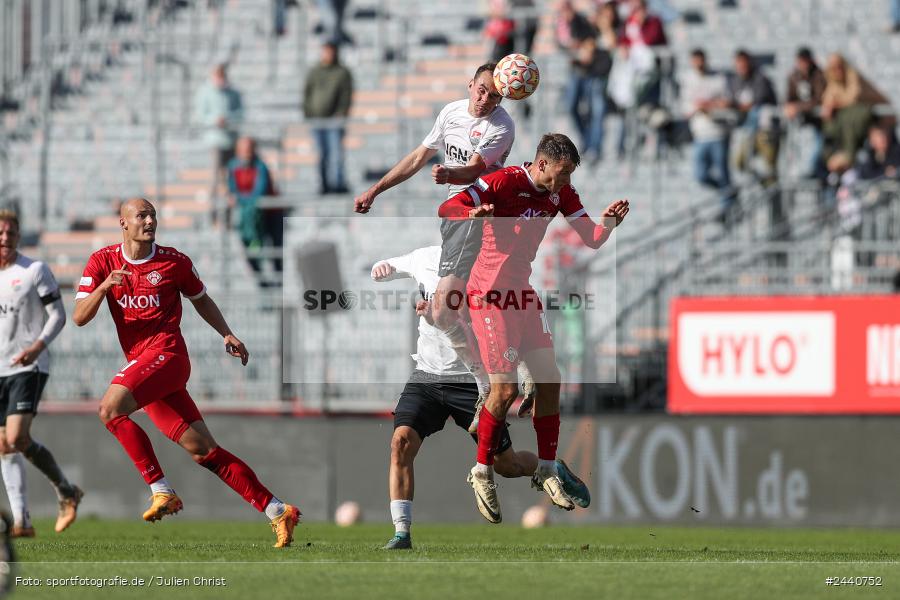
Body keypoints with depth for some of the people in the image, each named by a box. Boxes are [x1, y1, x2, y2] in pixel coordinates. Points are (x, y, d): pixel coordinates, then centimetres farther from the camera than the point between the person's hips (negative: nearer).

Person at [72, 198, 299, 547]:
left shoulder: (174, 262, 4)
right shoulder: (102, 262, 7)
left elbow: (201, 299, 21)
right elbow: (79, 318, 0)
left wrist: (226, 335, 10)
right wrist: (104, 287, -16)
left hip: (166, 352, -4)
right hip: (139, 360, 4)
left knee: (111, 408, -27)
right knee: (201, 450, 0)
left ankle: (161, 490, -21)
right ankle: (277, 512, 3)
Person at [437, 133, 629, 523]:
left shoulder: (561, 194, 4)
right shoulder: (505, 183, -17)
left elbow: (591, 240, 4)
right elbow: (446, 209, -22)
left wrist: (608, 223, -19)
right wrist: (474, 214, -44)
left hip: (522, 292, 7)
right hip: (490, 295, -7)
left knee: (549, 380, 3)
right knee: (505, 388, -9)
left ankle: (546, 470, 15)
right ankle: (482, 473, 8)